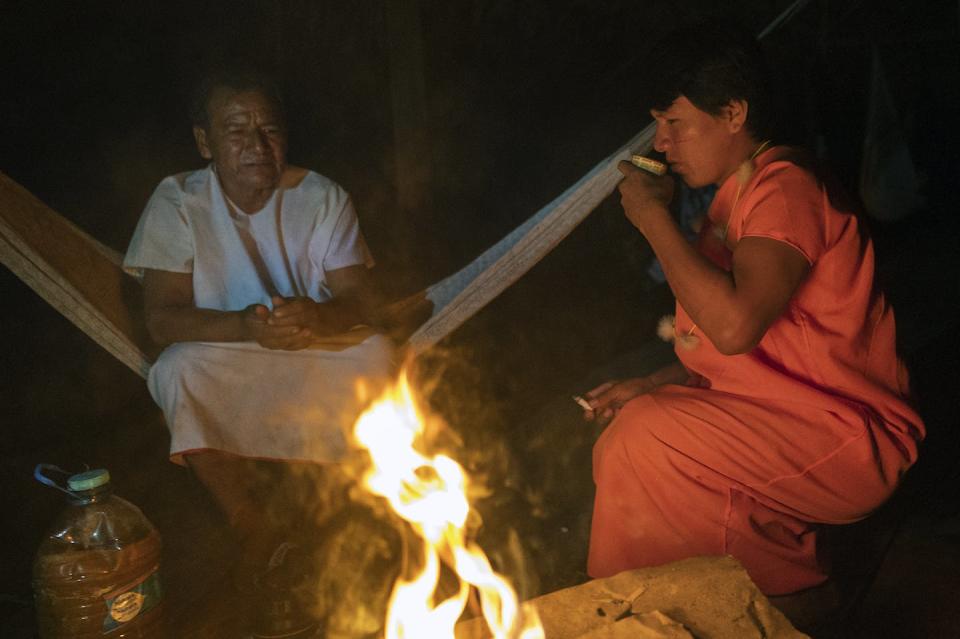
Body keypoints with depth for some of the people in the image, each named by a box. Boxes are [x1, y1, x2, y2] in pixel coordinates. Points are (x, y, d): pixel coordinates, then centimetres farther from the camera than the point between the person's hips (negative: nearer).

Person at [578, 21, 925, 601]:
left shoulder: (784, 186, -18)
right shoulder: (739, 193, 13)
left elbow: (734, 325, -34)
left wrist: (654, 218, -22)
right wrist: (648, 387, 3)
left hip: (850, 443, -10)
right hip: (785, 419, 10)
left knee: (644, 439, -23)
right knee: (621, 446, 6)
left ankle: (785, 577, -2)